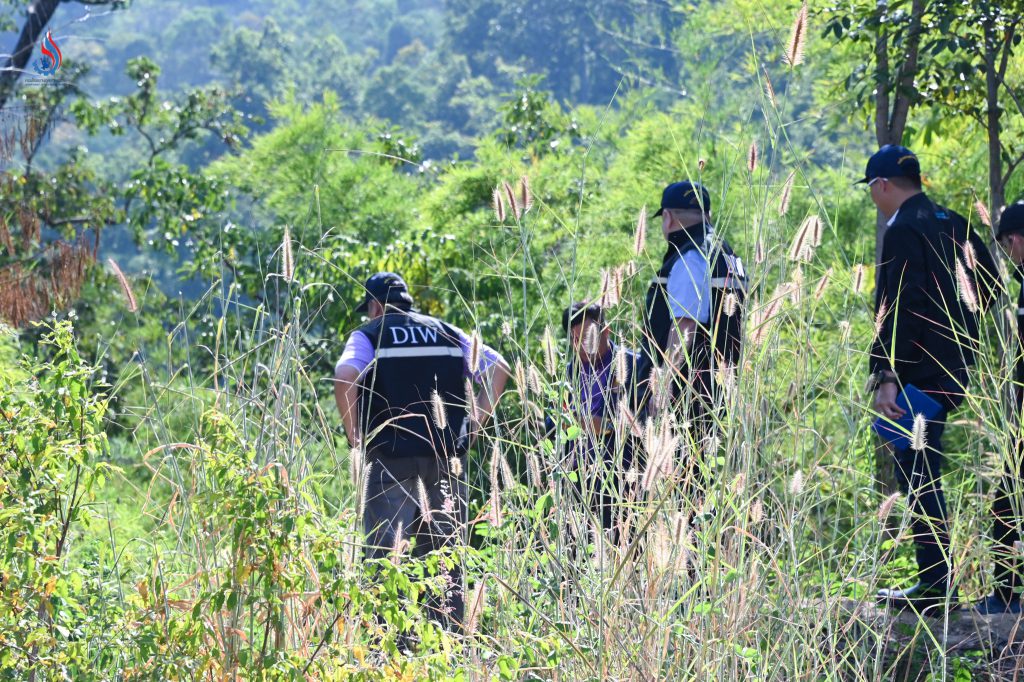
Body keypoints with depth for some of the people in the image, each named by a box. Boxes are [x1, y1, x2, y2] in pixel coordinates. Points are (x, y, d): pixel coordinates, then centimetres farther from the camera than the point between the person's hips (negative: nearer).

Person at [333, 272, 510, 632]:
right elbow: (498, 367, 10)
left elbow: (345, 377, -15)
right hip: (446, 455, 4)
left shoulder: (369, 335, 4)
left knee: (384, 547, -2)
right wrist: (475, 423, 10)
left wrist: (354, 435, -5)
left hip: (391, 455, -4)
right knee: (444, 548, 11)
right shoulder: (447, 332, 16)